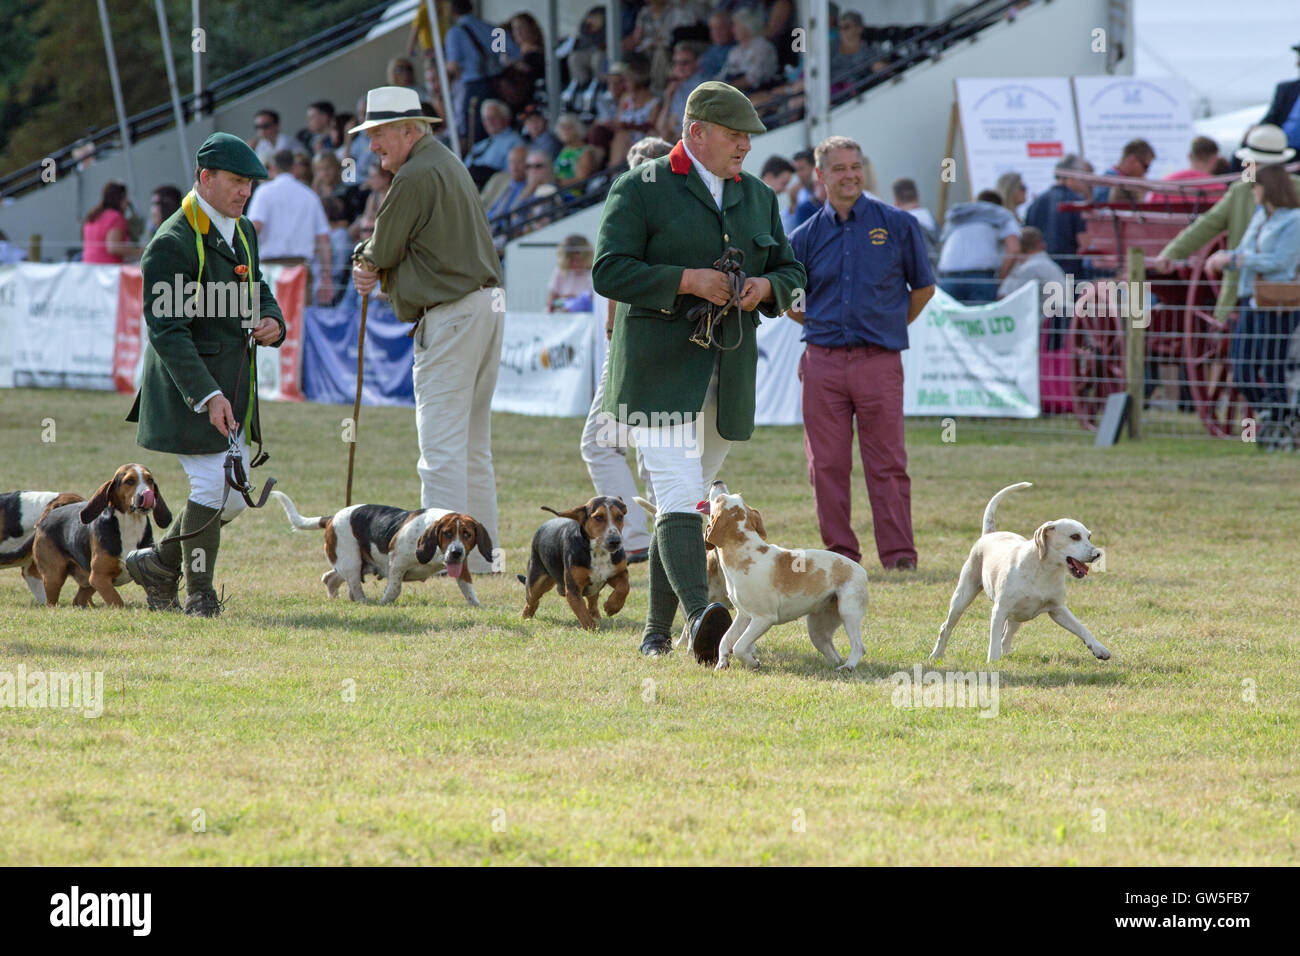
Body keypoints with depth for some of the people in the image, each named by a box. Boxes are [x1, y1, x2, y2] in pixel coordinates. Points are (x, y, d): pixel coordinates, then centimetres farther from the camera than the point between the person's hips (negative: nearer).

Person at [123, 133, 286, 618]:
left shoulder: (242, 231, 12)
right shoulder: (172, 243, -16)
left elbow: (257, 288, 27)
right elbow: (166, 329, -20)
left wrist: (271, 322, 1)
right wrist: (207, 395, -27)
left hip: (234, 387, 9)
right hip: (189, 387, -9)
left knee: (232, 496, 9)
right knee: (214, 487, -10)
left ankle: (157, 562, 27)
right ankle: (199, 592, 6)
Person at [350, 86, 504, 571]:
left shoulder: (415, 177, -14)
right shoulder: (450, 164, 19)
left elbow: (382, 252, -9)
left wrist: (365, 262, 14)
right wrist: (374, 270, 3)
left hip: (452, 315, -10)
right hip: (488, 305, 10)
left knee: (441, 442, -9)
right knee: (473, 443, 13)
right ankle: (481, 553, 15)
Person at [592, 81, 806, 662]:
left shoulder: (757, 197, 16)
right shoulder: (640, 190, -3)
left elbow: (791, 273, 22)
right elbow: (609, 271, -11)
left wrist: (765, 286, -2)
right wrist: (687, 280, -19)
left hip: (729, 372, 6)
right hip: (658, 370, -6)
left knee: (689, 498, 8)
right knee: (680, 497, -18)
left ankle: (656, 630, 15)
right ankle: (700, 615, -33)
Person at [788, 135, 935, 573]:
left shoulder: (897, 224, 4)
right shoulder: (807, 236, 8)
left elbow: (923, 287, 13)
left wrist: (890, 327, 12)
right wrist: (824, 328, 13)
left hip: (880, 360, -2)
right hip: (823, 360, 2)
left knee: (887, 463, -3)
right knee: (827, 463, 2)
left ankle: (898, 554, -1)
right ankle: (839, 551, 10)